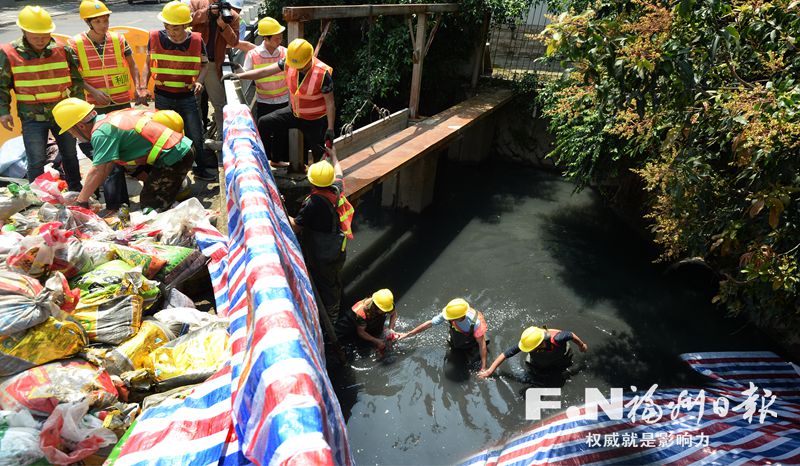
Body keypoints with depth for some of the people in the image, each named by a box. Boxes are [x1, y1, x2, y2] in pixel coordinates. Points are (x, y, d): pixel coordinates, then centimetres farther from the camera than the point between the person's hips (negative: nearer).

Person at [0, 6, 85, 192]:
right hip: (32, 116, -2)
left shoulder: (62, 50, -2)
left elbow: (76, 80, 6)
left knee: (70, 155, 15)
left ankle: (76, 190, 32)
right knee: (36, 161, -2)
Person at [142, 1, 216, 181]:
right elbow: (148, 64, 4)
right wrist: (143, 87, -8)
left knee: (195, 137, 4)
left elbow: (205, 64, 5)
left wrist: (199, 81, -14)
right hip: (163, 97, 0)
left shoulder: (196, 40, -10)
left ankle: (200, 168, 25)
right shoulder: (155, 38, -9)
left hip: (187, 97, 0)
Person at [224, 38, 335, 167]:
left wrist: (330, 128, -20)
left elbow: (330, 103, -21)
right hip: (294, 112, 6)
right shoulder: (289, 63, -14)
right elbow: (265, 71, -9)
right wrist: (239, 75, -16)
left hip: (316, 120, -5)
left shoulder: (322, 74, -28)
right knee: (264, 123, 2)